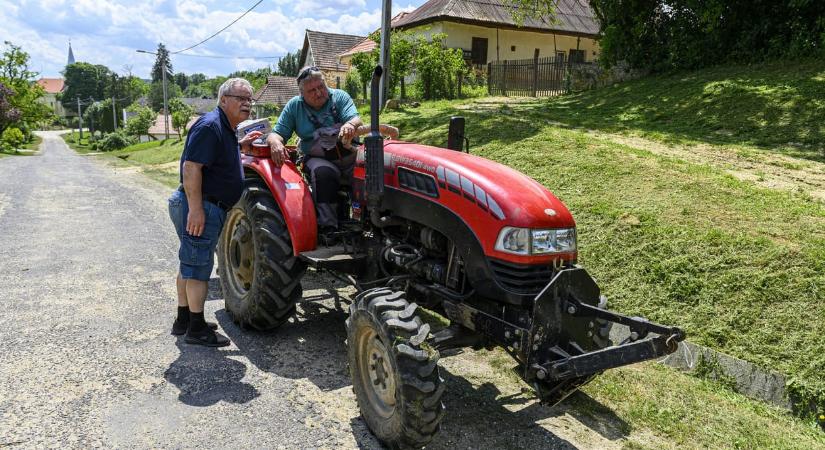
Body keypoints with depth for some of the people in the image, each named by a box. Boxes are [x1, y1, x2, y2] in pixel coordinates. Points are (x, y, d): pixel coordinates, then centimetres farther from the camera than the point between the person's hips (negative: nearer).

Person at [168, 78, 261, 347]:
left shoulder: (225, 129, 15)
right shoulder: (210, 126, -16)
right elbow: (191, 167, -24)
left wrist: (240, 144, 18)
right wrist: (196, 209, -27)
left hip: (205, 207, 11)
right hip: (200, 207, -11)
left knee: (189, 264, 17)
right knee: (199, 266, -3)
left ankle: (184, 320, 29)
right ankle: (197, 329, 7)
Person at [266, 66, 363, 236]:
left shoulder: (339, 97, 6)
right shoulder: (294, 106, 8)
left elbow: (357, 120, -11)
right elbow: (275, 134, 5)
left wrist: (350, 125, -37)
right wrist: (275, 143, -22)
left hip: (349, 154, 1)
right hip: (317, 159, -1)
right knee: (323, 173, -35)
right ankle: (328, 226, -33)